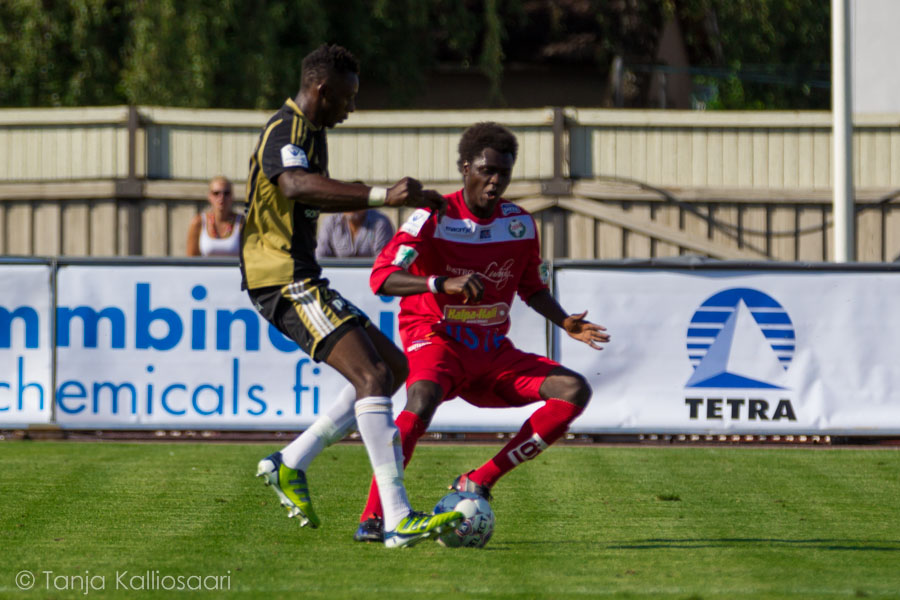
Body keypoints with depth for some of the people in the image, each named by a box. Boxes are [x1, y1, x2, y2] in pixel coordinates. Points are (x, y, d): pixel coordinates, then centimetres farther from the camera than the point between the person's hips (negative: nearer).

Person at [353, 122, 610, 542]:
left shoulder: (520, 224, 4)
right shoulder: (434, 218, -12)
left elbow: (532, 288, 19)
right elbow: (381, 277, -23)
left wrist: (566, 323, 0)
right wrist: (443, 283, -38)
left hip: (494, 351, 6)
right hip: (437, 340, -6)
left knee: (575, 391, -12)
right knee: (423, 397, -38)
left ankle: (478, 483, -14)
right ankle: (372, 516, -30)